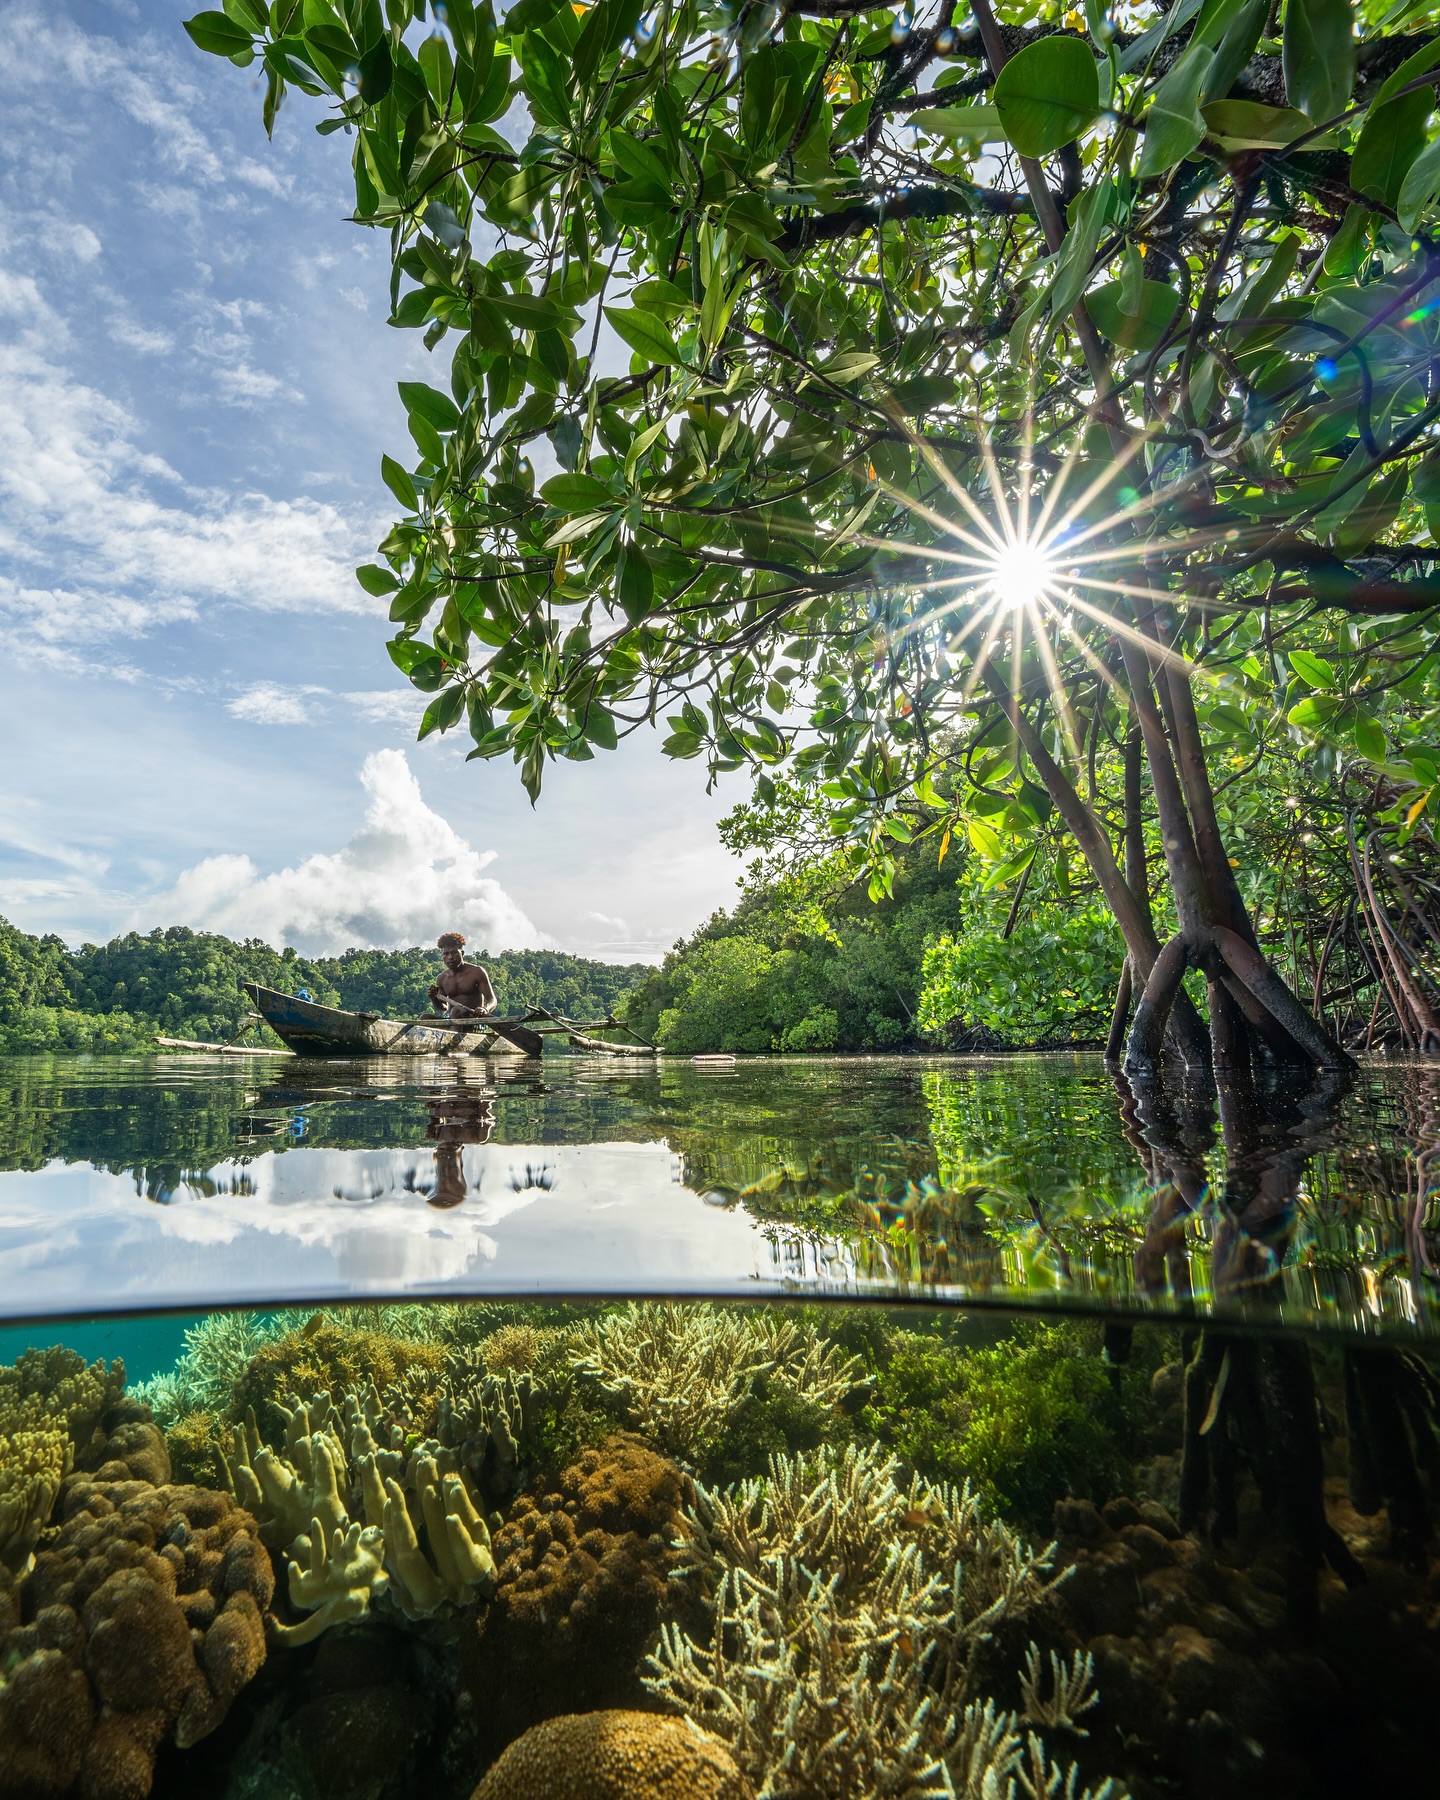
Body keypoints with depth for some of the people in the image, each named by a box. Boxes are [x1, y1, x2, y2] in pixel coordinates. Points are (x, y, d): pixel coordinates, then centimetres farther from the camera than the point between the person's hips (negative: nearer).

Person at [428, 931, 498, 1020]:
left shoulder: (476, 972, -3)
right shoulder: (442, 979, 9)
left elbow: (492, 1000, -6)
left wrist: (485, 1009, -30)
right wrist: (433, 998, -3)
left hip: (474, 1019, -5)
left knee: (456, 1011, -36)